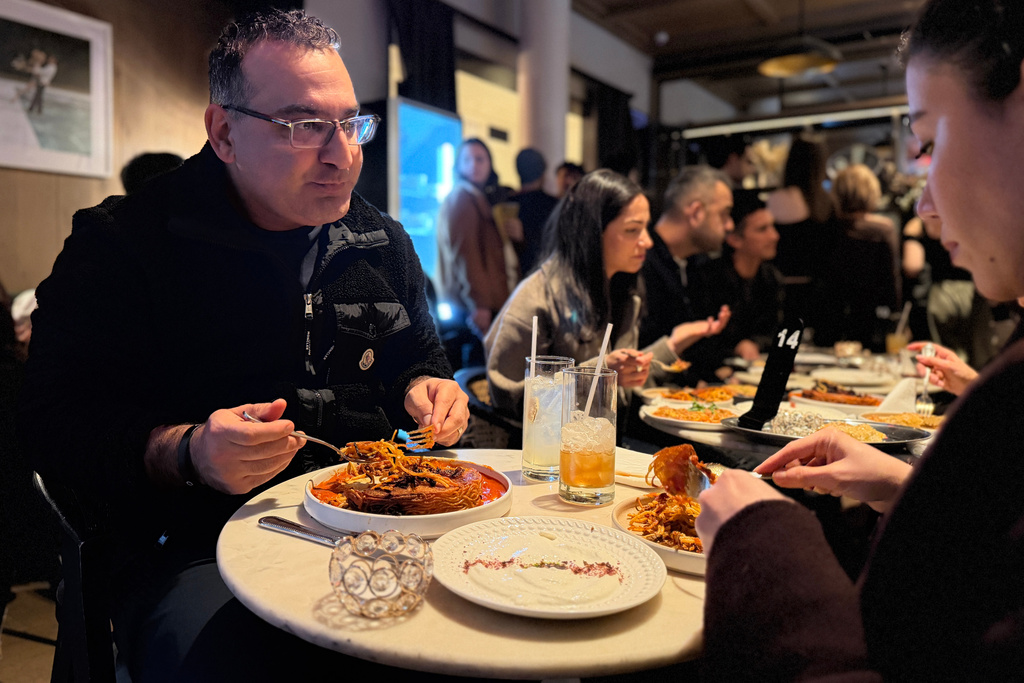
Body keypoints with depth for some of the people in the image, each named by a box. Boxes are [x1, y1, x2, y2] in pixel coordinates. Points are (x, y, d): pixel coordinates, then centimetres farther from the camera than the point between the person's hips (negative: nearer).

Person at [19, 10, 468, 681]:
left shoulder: (383, 242, 10)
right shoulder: (121, 243, -3)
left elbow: (421, 357, 23)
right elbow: (59, 423, -5)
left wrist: (426, 390, -1)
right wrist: (186, 454, -23)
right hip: (194, 548, -3)